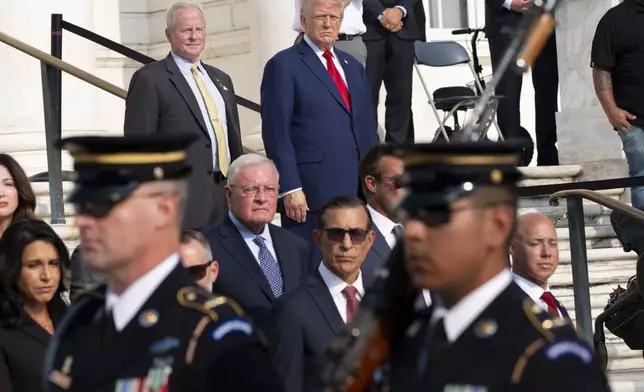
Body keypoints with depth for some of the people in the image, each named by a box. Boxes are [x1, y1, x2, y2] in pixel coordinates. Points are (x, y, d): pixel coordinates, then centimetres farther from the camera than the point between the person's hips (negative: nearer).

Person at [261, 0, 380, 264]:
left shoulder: (353, 67, 19)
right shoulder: (284, 66, -3)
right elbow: (276, 133, -9)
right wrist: (290, 188, -15)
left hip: (357, 188, 6)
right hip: (310, 192, -6)